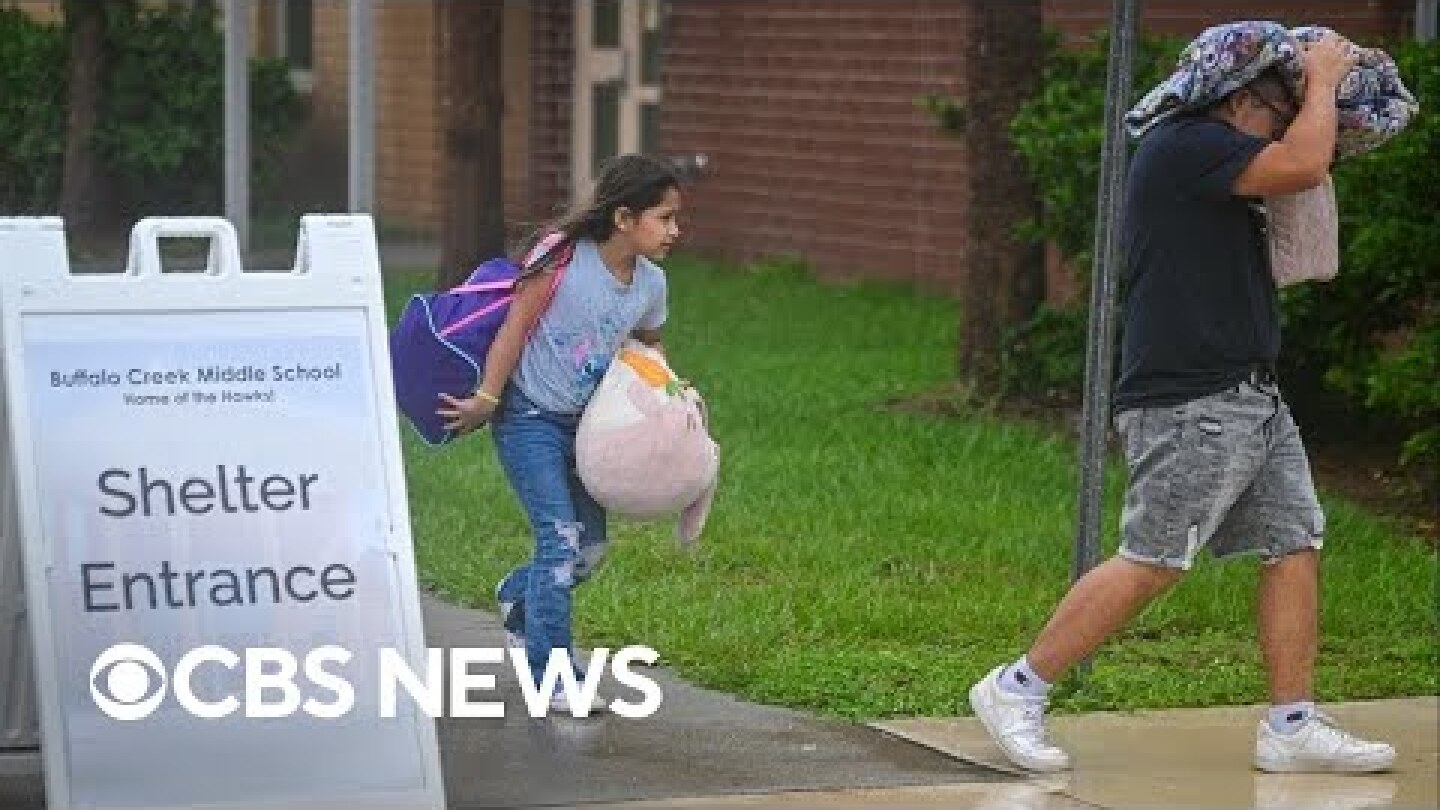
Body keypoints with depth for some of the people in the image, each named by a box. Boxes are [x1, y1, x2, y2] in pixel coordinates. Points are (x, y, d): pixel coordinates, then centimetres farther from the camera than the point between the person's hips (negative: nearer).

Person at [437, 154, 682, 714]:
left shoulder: (650, 284, -2)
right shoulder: (563, 259, -22)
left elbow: (647, 343, 17)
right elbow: (516, 327, -16)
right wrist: (485, 401, -15)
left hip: (582, 423, 7)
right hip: (528, 417, -7)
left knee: (590, 547, 9)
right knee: (561, 538, -14)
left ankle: (518, 597, 40)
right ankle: (552, 676, -4)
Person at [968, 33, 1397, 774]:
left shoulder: (1211, 164, 19)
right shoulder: (1187, 145, -13)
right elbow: (1304, 164, -21)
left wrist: (1324, 88, 20)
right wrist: (1323, 80, -4)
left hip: (1251, 401, 10)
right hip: (1189, 404, -10)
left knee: (1296, 547, 5)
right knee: (1152, 562, -8)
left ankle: (1292, 727, 9)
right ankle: (1016, 690, 1)